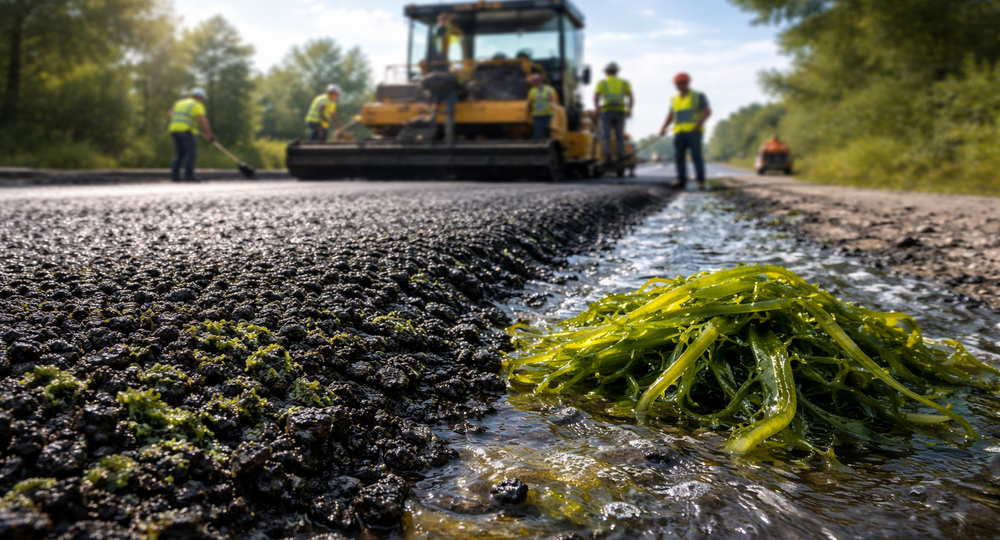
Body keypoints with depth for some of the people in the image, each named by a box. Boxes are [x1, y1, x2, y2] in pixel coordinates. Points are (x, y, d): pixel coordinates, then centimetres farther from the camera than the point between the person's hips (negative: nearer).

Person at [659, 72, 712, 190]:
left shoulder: (698, 96, 3)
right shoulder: (675, 99, 17)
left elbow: (707, 111, -5)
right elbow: (670, 116, 16)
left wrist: (699, 124, -20)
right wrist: (664, 128, -1)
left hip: (693, 132, -5)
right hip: (679, 132, 5)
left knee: (696, 155, -11)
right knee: (679, 156, -3)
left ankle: (701, 181, -9)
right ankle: (681, 180, 0)